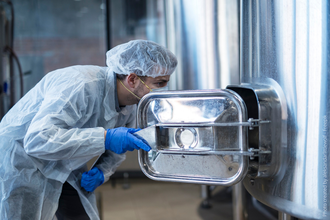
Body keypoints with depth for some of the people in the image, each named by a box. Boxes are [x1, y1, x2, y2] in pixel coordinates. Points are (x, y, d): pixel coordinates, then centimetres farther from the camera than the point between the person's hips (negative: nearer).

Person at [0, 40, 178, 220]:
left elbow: (116, 150, 12)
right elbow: (37, 140, -42)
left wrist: (102, 171, -9)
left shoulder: (131, 106, -6)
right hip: (22, 156, -7)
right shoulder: (81, 86, -33)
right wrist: (104, 138, -44)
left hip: (66, 168, 7)